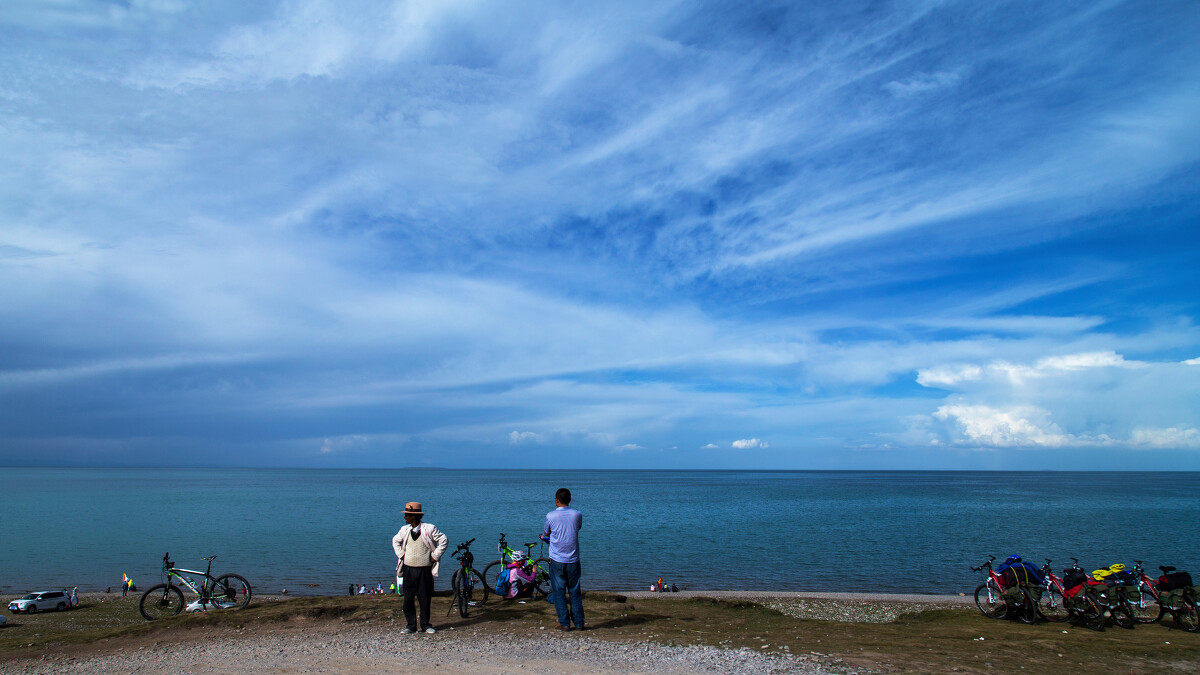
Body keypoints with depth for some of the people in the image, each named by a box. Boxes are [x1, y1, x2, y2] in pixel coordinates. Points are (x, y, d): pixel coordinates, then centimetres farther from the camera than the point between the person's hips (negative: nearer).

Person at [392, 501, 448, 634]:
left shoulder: (429, 528, -8)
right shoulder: (404, 530, 5)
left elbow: (444, 541, -4)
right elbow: (395, 541, 24)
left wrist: (434, 556, -5)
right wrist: (401, 555, 12)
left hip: (424, 570, -3)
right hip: (408, 569, 4)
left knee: (425, 599, 3)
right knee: (408, 599, 4)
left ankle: (426, 625, 16)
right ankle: (411, 625, 14)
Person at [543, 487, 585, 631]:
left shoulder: (551, 516, -8)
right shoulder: (577, 515, -3)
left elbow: (546, 534, 8)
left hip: (556, 560, -2)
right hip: (573, 560, 2)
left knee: (559, 593, 7)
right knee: (575, 592, 11)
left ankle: (564, 623, 7)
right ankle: (579, 623, 13)